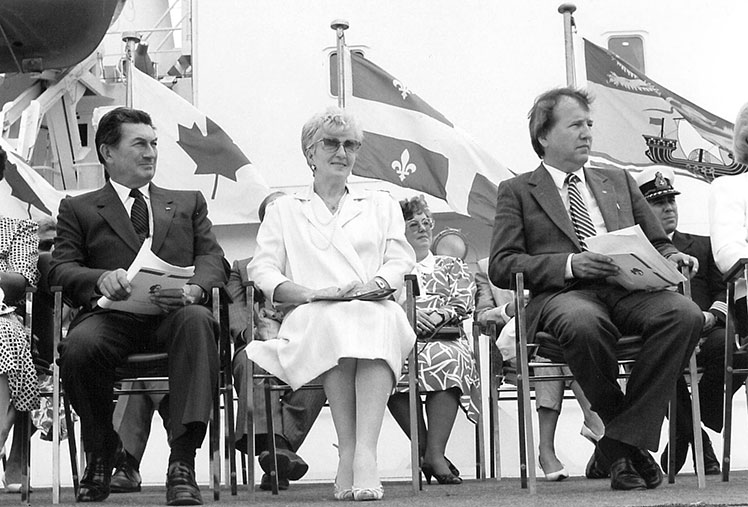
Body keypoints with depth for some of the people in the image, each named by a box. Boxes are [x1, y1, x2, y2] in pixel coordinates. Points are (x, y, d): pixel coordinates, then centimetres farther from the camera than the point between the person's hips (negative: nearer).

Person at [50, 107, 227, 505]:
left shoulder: (188, 203, 29)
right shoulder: (78, 209, 23)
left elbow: (211, 256, 14)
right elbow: (61, 268, 9)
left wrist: (194, 289, -11)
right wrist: (101, 278, -15)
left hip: (172, 313, 1)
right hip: (111, 315, 0)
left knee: (197, 320, -37)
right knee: (78, 346, -35)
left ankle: (182, 462, -39)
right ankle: (100, 454, -6)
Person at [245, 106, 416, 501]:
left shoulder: (381, 205, 30)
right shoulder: (284, 210, 25)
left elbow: (400, 261, 14)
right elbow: (262, 272, 9)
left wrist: (373, 286, -10)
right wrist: (311, 292, -11)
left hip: (376, 313, 1)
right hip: (311, 320, -1)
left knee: (379, 320, -38)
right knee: (336, 321, -39)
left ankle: (365, 453, -49)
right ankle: (348, 451, -42)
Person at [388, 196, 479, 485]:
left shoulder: (451, 266, 27)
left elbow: (463, 304, 10)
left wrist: (437, 316, -11)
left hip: (444, 339, 0)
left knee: (445, 359, -38)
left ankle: (434, 452, -40)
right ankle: (423, 449, -30)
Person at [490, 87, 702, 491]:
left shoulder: (619, 182, 30)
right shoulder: (517, 191, 16)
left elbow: (656, 242, 29)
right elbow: (501, 266, 3)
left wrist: (671, 257, 3)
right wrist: (569, 264, -12)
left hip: (628, 288, 4)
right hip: (562, 293, -4)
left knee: (685, 314, -31)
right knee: (583, 323, -41)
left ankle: (624, 438, -24)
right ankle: (624, 439, -19)